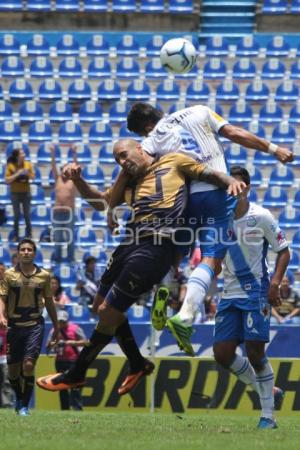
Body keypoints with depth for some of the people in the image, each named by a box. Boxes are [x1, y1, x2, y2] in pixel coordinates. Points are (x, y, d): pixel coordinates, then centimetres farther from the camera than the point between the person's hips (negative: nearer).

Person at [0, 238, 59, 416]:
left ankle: (25, 406, -6)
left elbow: (49, 301, 13)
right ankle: (19, 399, 31)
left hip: (35, 324, -1)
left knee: (29, 364, -15)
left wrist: (56, 326, 16)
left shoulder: (44, 275, 4)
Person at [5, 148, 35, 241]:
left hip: (26, 192, 2)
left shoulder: (28, 164, -3)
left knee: (27, 215, 5)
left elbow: (33, 177, 4)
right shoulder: (10, 166, -11)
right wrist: (17, 174, -22)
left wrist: (27, 173, -17)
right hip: (15, 193, -2)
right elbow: (7, 180, -12)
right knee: (16, 215, 4)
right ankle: (15, 236, 13)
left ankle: (29, 235, 15)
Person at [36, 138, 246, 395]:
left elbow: (210, 174, 8)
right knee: (101, 305, 16)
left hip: (157, 246, -9)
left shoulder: (173, 163, 10)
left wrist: (231, 181, -11)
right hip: (132, 242, 9)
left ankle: (76, 375, 7)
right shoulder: (130, 185, 27)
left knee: (108, 311, -6)